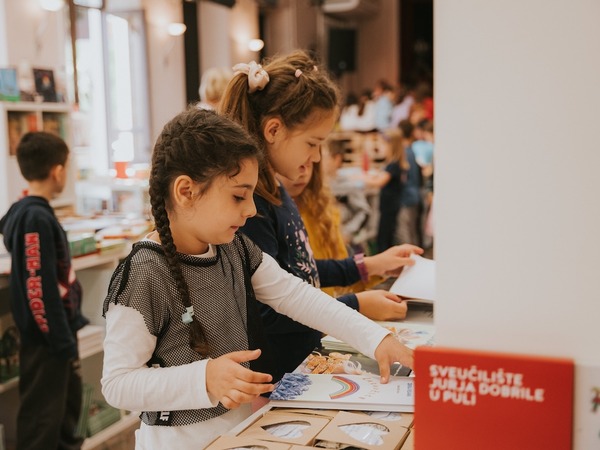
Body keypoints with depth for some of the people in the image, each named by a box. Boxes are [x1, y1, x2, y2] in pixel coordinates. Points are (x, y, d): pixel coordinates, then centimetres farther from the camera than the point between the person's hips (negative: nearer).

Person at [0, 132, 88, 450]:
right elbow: (38, 286, -25)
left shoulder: (30, 212, 10)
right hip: (46, 337, -10)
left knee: (67, 405, 22)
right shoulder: (36, 217, -21)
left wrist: (71, 324, 20)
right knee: (43, 415, 1)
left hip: (56, 331, 10)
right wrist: (61, 338, -20)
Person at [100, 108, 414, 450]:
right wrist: (204, 378, -34)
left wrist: (376, 339, -6)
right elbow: (117, 384, -21)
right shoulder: (143, 277, -23)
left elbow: (296, 295, 0)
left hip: (245, 422, 7)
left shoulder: (234, 248, -2)